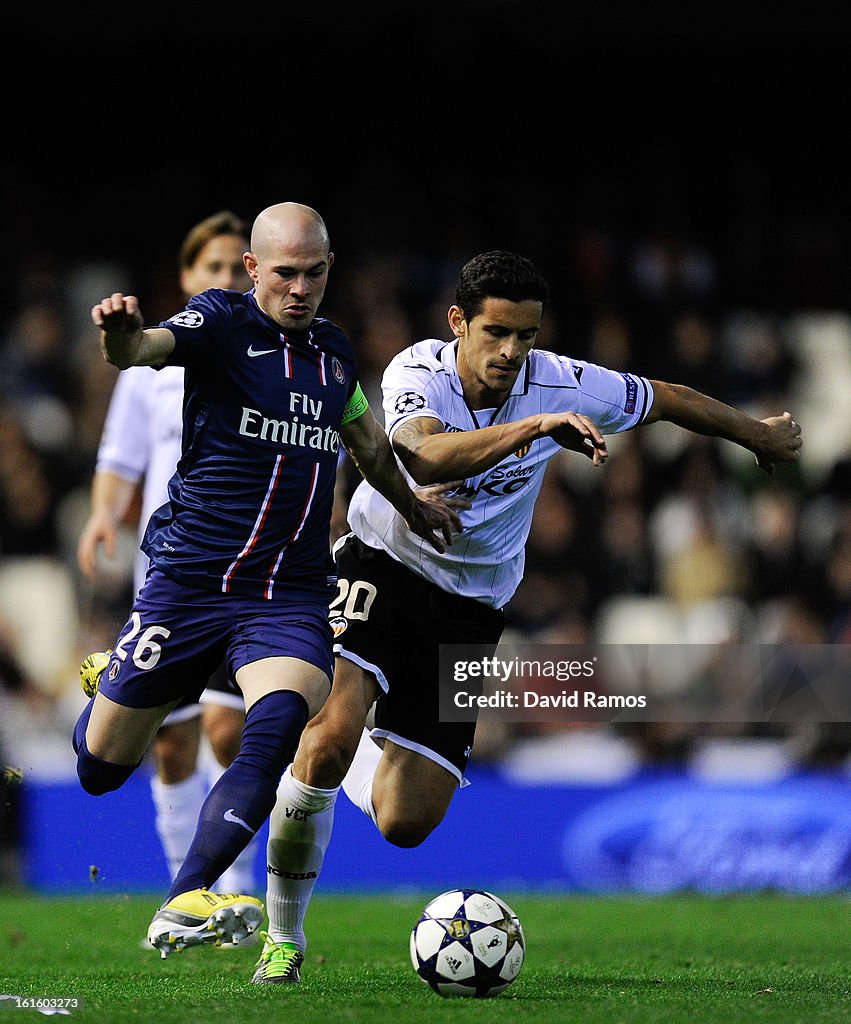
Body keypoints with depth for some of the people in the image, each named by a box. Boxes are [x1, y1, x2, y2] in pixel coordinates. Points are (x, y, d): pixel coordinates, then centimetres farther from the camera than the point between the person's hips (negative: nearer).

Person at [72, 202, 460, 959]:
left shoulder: (334, 349, 12)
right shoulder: (223, 323, -5)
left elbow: (367, 440, 33)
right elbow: (144, 349, -28)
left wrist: (412, 506, 46)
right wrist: (121, 334, -51)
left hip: (292, 596, 3)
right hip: (189, 581, -3)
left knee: (278, 724, -27)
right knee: (101, 765, 4)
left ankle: (184, 908, -32)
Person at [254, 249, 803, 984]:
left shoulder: (560, 384, -11)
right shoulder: (417, 373, -20)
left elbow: (671, 400, 7)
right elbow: (425, 457, -43)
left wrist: (758, 435, 21)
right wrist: (537, 427, -53)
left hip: (472, 605, 3)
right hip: (382, 565, -3)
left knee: (406, 823, -5)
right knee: (328, 737, -29)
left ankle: (361, 760, 35)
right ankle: (284, 937, -8)